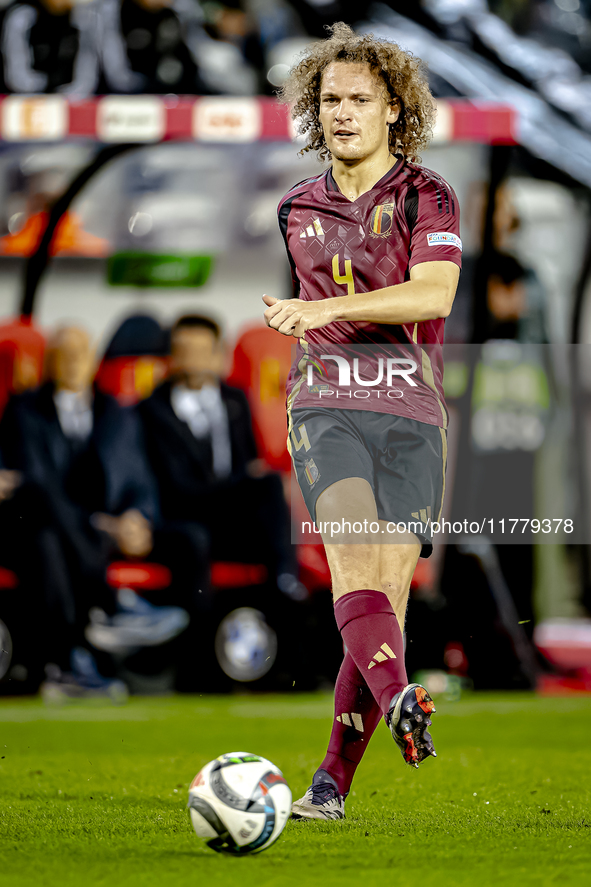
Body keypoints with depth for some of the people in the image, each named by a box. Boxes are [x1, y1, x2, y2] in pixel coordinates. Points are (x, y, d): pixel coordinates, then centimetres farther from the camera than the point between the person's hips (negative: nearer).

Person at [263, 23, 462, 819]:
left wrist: (328, 307, -24)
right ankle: (398, 701, -48)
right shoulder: (300, 209, 16)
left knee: (386, 590, -7)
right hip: (327, 408, 2)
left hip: (410, 412, -1)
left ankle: (333, 780, 1)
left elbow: (434, 292, -16)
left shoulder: (427, 197, 2)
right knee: (353, 557, -25)